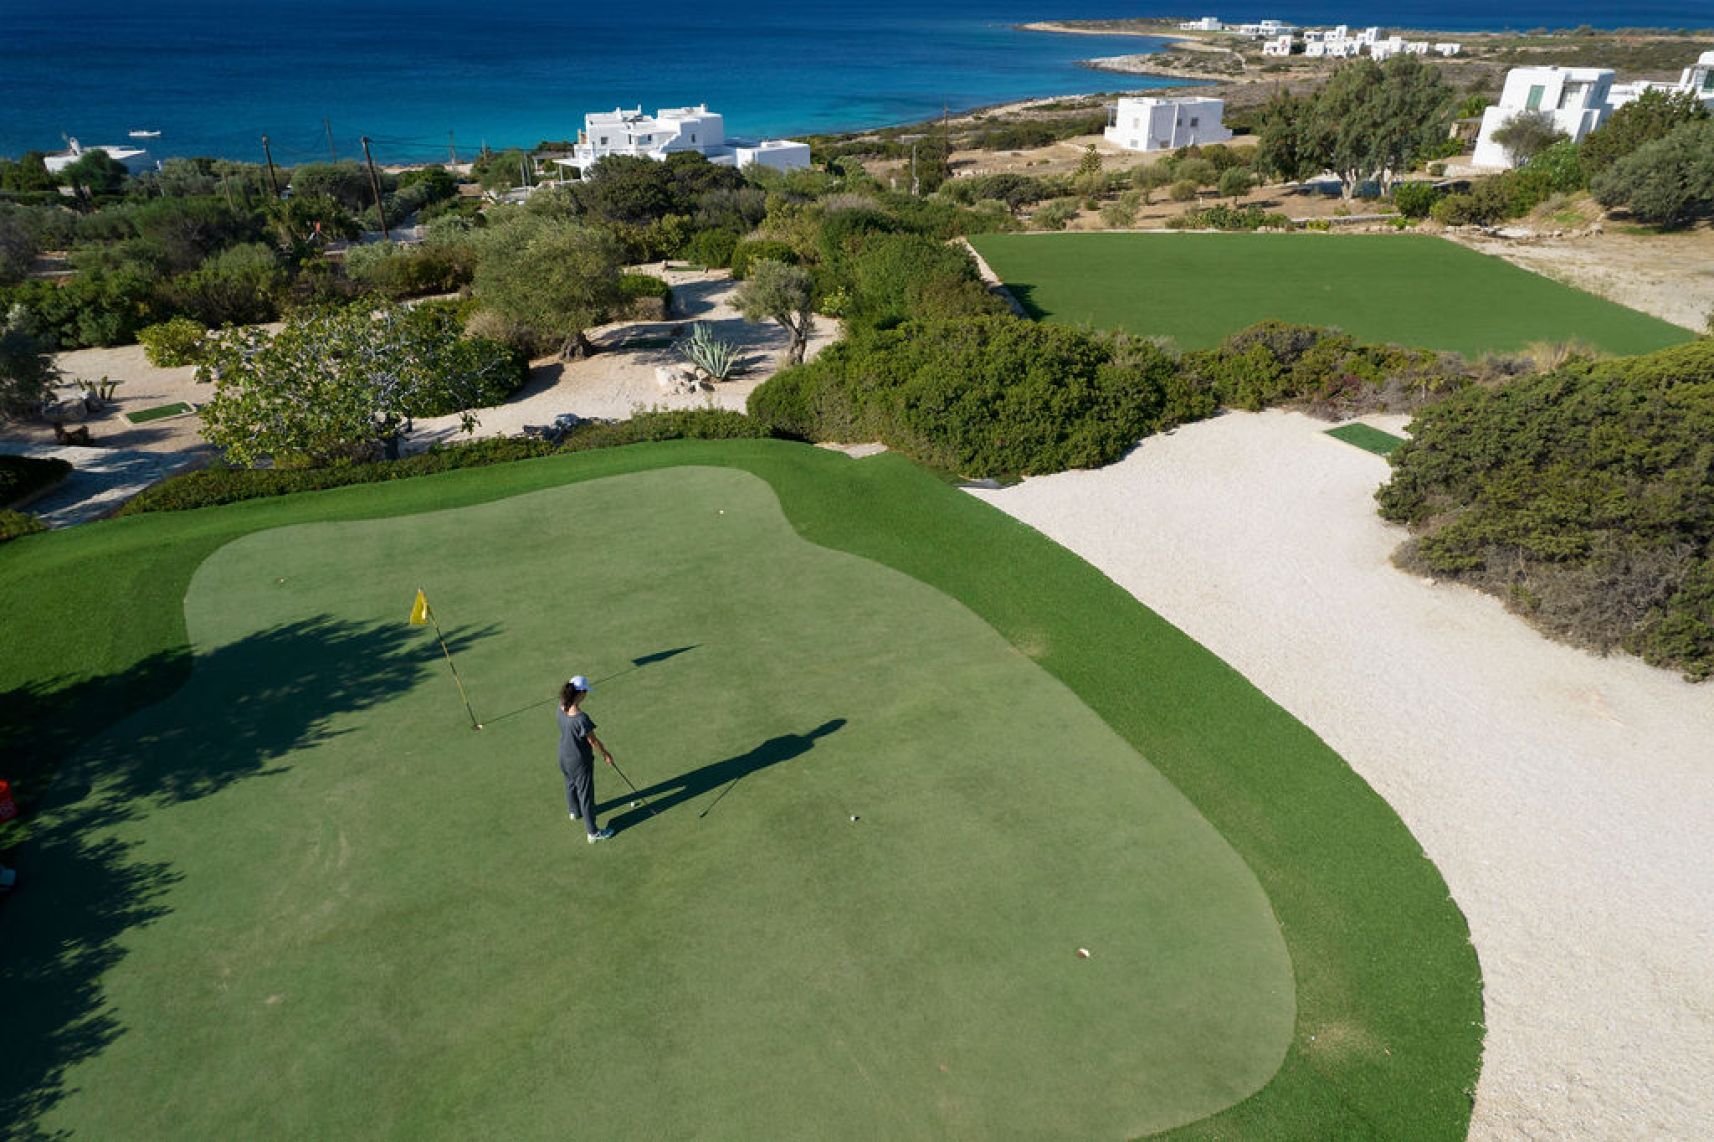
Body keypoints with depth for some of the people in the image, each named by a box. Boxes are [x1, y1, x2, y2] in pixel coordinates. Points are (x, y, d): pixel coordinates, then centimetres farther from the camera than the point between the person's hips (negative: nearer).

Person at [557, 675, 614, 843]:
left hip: (564, 756, 7)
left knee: (571, 784, 33)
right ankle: (592, 832, 28)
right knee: (586, 795, 11)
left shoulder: (562, 707, -15)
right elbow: (593, 741, -20)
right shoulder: (581, 718, -36)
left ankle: (575, 812, 61)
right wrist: (606, 754, -4)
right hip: (580, 761, -7)